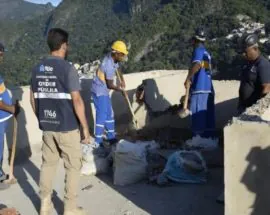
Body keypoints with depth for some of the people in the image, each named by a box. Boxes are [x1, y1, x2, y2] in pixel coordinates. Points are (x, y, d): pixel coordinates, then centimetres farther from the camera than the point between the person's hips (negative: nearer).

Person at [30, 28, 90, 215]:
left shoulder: (38, 68, 4)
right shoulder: (67, 68, -16)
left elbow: (33, 99, 10)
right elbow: (77, 101, -18)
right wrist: (85, 127, -10)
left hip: (47, 126, 6)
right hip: (67, 127, -6)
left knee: (48, 163, 18)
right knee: (73, 167, 7)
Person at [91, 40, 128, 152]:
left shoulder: (113, 58, -1)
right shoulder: (109, 65, -28)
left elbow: (117, 69, 22)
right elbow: (110, 85, -20)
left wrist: (122, 80, 7)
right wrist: (120, 89, -3)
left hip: (104, 91, 10)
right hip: (99, 92, -10)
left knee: (109, 114, 15)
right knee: (102, 116, -5)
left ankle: (111, 138, 26)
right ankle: (98, 143, 3)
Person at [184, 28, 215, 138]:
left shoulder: (198, 50, -6)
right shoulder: (206, 53, 20)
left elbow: (197, 65, -25)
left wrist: (188, 79, -17)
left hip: (200, 89, -8)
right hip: (208, 89, 9)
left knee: (198, 116, -6)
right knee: (208, 117, 10)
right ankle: (208, 138, 14)